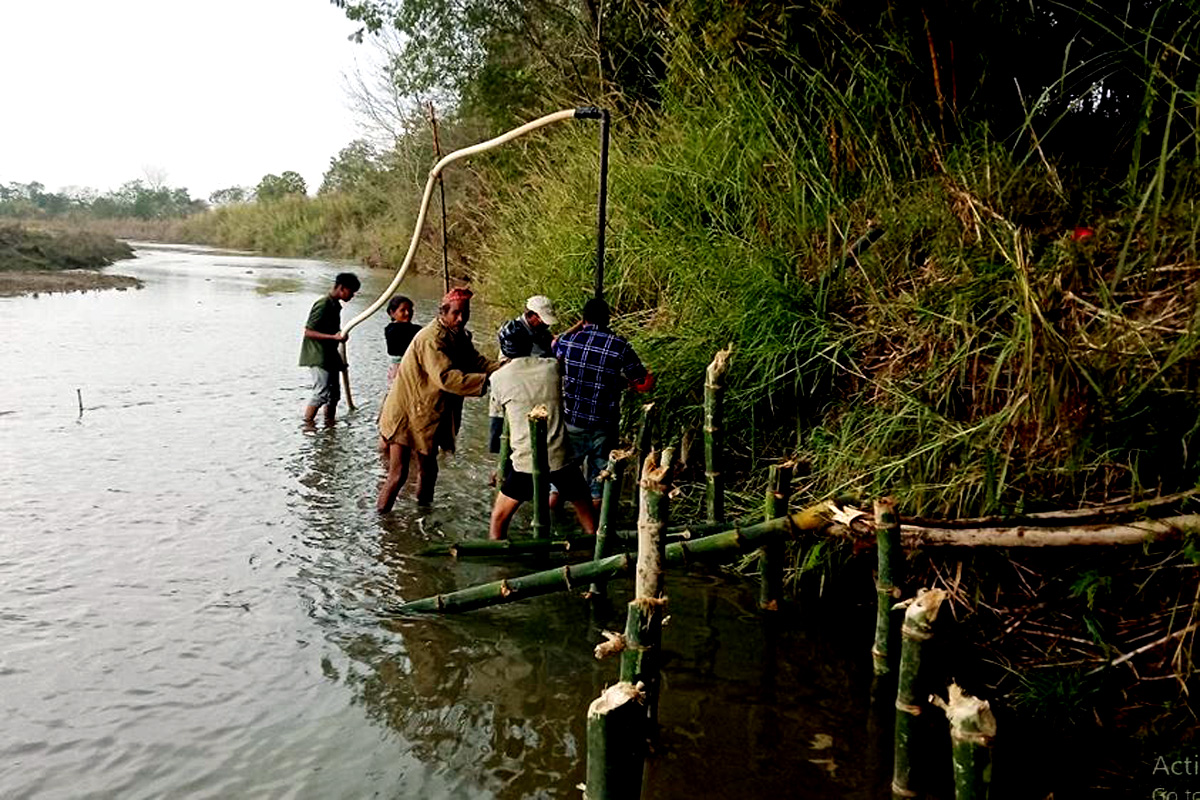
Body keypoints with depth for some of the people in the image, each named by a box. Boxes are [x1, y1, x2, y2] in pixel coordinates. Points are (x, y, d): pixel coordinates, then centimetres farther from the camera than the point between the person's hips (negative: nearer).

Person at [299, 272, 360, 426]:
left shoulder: (335, 305, 12)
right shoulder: (323, 305, -17)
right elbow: (308, 332, -20)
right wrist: (334, 337, -25)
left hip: (330, 356, 10)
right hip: (318, 357, -10)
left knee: (334, 394, 11)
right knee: (321, 393, -12)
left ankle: (330, 424, 20)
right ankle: (307, 425, -2)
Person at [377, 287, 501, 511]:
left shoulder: (459, 336, 6)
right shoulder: (431, 339, -25)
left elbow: (476, 361, 3)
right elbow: (446, 377, -35)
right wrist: (486, 381, -39)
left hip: (429, 415, 9)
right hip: (406, 415, -8)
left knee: (428, 469, 19)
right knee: (398, 473, -3)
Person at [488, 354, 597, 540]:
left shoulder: (499, 378, -6)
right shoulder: (554, 367, -4)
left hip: (525, 462, -1)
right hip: (561, 459, 1)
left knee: (498, 519, 19)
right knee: (588, 518, 22)